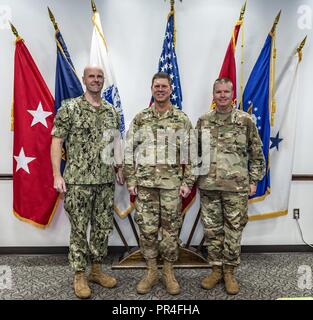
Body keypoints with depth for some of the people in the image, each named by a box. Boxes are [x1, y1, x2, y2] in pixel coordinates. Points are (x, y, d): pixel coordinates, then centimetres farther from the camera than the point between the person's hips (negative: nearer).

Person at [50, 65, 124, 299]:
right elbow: (56, 141, -5)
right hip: (78, 180, -4)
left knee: (103, 227, 12)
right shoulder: (69, 108, -3)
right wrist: (57, 175, -11)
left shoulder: (111, 111, 11)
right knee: (79, 229, 5)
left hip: (106, 181, 5)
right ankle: (80, 276, 23)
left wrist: (119, 168, 10)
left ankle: (97, 270, 30)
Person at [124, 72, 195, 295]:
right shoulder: (140, 119, 7)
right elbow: (130, 151, 6)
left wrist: (187, 182, -5)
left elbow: (190, 153, 2)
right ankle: (151, 271, 25)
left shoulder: (182, 120, 4)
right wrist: (131, 180, 0)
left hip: (172, 183, -1)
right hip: (145, 182, 1)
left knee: (171, 228, 7)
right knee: (147, 228, 6)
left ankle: (169, 272, 25)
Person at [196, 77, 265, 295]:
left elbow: (256, 153, 4)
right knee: (212, 230, 10)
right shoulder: (203, 121, 7)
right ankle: (216, 269, 27)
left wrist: (253, 180, 1)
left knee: (233, 230, 8)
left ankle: (229, 272, 25)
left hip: (236, 187, -2)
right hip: (207, 186, 2)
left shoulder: (246, 120, 1)